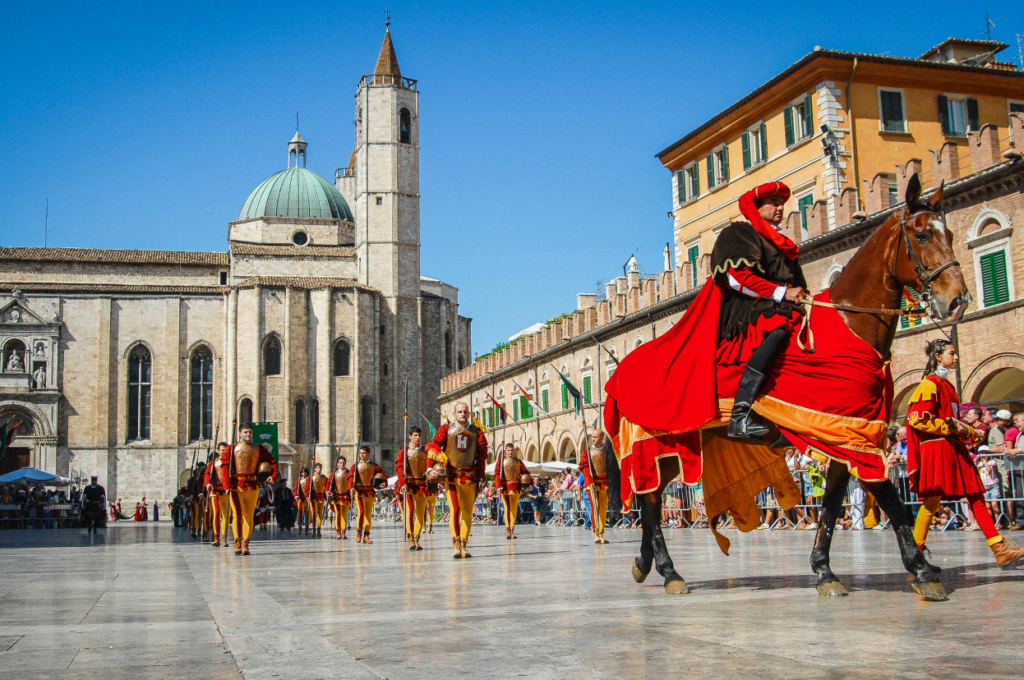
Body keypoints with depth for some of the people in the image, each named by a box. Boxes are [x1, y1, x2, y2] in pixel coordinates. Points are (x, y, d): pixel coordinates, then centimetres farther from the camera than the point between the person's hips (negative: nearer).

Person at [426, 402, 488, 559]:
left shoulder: (476, 432, 11)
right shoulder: (446, 429, 9)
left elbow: (482, 455, 11)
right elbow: (432, 445, 2)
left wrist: (480, 476, 6)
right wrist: (439, 456, -19)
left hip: (470, 477, 2)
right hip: (451, 476, -2)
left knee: (467, 511, 3)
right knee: (454, 508, -14)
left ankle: (464, 544, 12)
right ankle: (456, 544, -11)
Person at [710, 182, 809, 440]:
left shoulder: (784, 246, 30)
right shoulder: (739, 233, 5)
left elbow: (796, 285, 30)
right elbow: (738, 277, -9)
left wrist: (801, 297, 7)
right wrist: (781, 293, -13)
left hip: (780, 308, 9)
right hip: (747, 310, -9)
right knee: (778, 331, -37)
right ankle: (740, 415, -46)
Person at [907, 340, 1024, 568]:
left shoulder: (947, 386, 20)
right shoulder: (931, 384, -8)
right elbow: (917, 419, -17)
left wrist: (971, 433, 14)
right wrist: (950, 427, -17)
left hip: (954, 449, 9)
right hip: (936, 450, -9)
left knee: (976, 498, 2)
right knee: (932, 502, -5)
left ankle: (999, 549, -2)